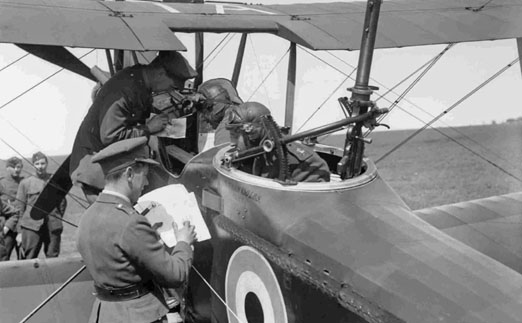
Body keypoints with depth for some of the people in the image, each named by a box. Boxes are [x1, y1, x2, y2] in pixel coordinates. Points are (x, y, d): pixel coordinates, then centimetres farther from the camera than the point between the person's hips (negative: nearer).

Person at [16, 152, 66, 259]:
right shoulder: (25, 183, 6)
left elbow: (63, 203, 14)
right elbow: (20, 207, 8)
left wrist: (57, 219, 9)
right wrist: (19, 231, 5)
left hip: (53, 227, 1)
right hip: (31, 226, -1)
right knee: (29, 259, -3)